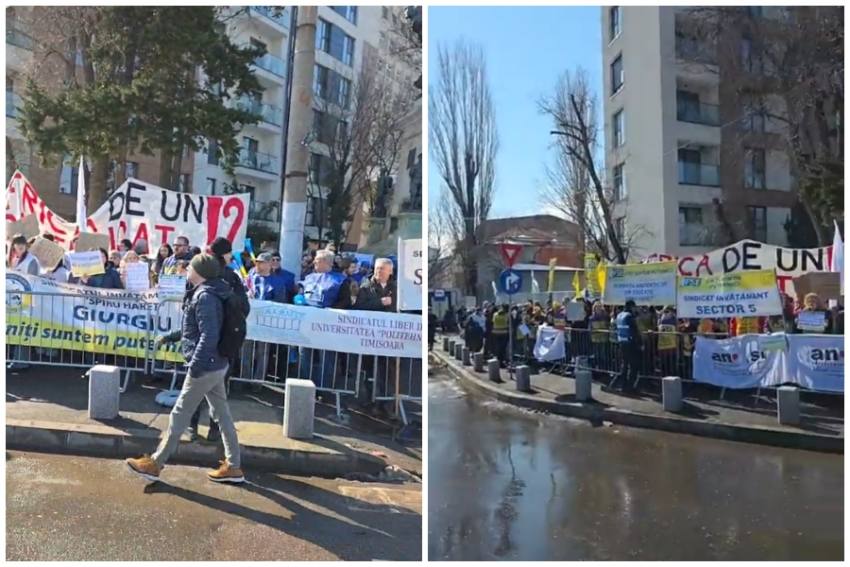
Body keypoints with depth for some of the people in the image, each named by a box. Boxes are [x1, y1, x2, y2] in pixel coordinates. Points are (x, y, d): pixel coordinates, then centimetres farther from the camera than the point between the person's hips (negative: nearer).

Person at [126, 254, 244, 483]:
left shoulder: (205, 296, -19)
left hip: (205, 367, -10)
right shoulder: (207, 293, 11)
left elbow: (209, 336, -26)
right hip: (216, 365, 10)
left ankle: (154, 464, 18)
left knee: (179, 416, 4)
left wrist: (194, 366, -24)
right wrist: (170, 337, 25)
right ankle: (233, 466, 18)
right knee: (222, 415, 12)